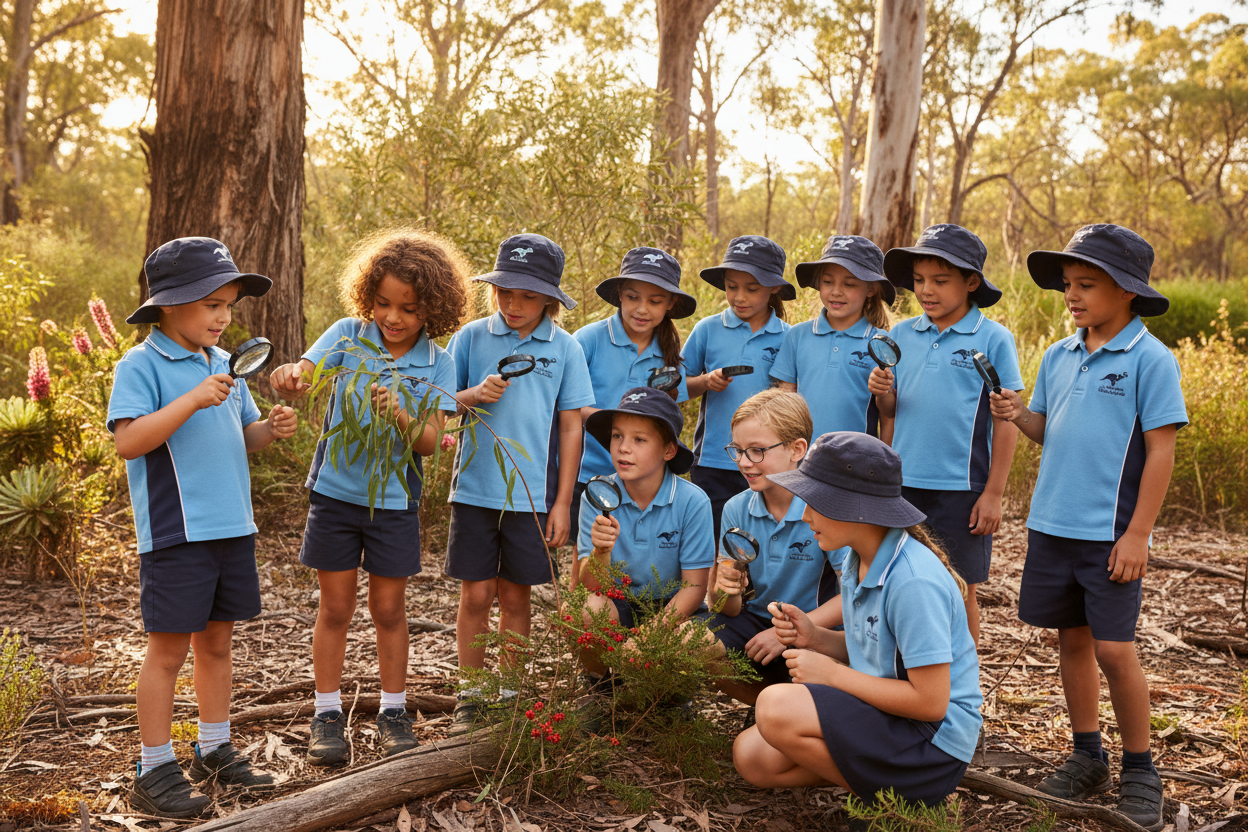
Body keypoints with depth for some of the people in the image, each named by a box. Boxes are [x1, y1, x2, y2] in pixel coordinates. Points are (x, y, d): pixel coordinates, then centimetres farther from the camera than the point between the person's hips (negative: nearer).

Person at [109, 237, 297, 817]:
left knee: (217, 641, 16)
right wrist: (192, 400, -27)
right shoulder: (141, 366, -9)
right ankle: (154, 772, 11)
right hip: (175, 533, -7)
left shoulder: (224, 365, 14)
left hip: (232, 529, 7)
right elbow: (128, 441, -20)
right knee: (168, 650, -1)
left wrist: (270, 429, 0)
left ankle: (214, 751, 29)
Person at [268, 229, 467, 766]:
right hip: (335, 490, 0)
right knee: (335, 608, 8)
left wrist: (399, 416, -32)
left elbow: (428, 443, -13)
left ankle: (393, 711, 27)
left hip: (394, 499, 0)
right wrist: (288, 377, -43)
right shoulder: (348, 335, -6)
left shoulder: (437, 364, -6)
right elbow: (300, 377, -20)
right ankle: (328, 715, 22)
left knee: (389, 610, 11)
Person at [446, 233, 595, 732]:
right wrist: (475, 396, -17)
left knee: (515, 596, 9)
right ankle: (471, 697, 19)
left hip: (532, 494, 0)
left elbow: (571, 426, 2)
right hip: (475, 489, 0)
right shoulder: (471, 337, 2)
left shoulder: (565, 348, 1)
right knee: (476, 595, 3)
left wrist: (562, 503, 0)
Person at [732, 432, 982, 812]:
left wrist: (832, 674, -17)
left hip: (935, 739, -9)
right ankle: (874, 777, 5)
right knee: (751, 754, -1)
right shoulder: (858, 561, 4)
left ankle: (885, 797, -6)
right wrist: (815, 637, -4)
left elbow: (930, 702, -24)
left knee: (776, 707, -25)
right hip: (884, 716, 9)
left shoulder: (914, 581, -24)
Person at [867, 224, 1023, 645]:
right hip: (904, 484, 4)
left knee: (959, 593, 7)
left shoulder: (993, 339, -5)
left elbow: (1006, 423, -5)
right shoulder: (902, 335, 6)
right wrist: (882, 393, -11)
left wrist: (993, 494, -7)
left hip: (960, 488, -4)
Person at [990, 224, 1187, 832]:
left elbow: (1161, 450, -10)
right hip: (1051, 525, 6)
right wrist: (1018, 415, -7)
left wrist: (1137, 534, -14)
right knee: (1071, 639, 13)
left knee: (1114, 649, -4)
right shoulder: (1058, 357, 8)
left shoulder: (1150, 359, -9)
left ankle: (1139, 769, 15)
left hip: (1111, 534, -6)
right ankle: (1087, 757, 27)